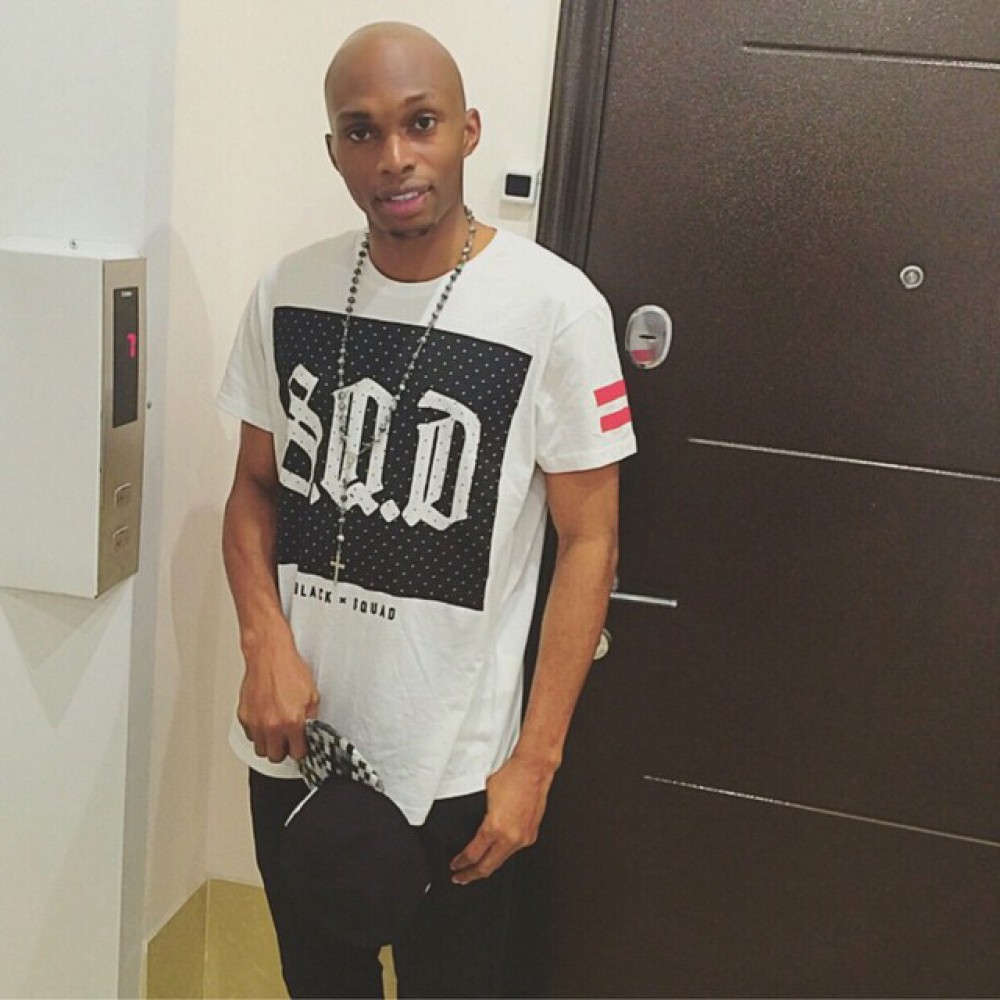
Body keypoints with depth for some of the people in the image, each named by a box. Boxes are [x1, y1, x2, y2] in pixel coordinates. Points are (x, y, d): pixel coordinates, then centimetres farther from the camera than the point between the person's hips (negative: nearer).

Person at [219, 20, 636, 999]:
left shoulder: (553, 306, -15)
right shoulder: (287, 291, -3)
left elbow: (588, 541, -10)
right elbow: (255, 487, 7)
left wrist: (534, 761, -11)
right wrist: (265, 640, -10)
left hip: (454, 772, -4)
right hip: (294, 744, 4)